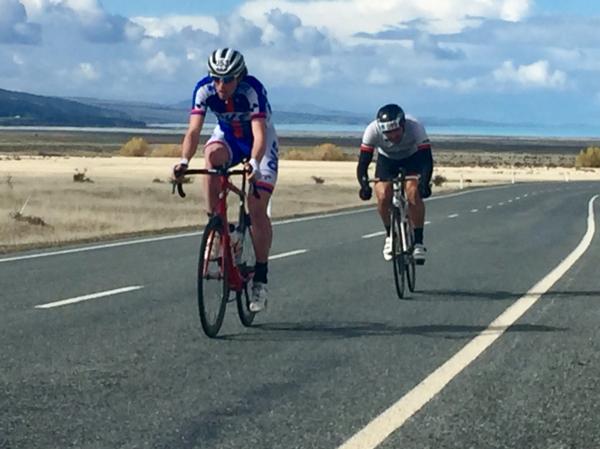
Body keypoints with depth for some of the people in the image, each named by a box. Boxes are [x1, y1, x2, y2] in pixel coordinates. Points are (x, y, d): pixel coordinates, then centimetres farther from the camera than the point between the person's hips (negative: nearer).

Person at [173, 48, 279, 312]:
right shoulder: (204, 89, -23)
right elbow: (194, 130, -29)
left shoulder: (252, 90, -32)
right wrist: (184, 161, -46)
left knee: (257, 209, -13)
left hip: (259, 142, -3)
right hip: (227, 136, 3)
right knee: (212, 155, -34)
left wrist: (254, 163, -59)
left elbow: (259, 133, -41)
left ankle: (260, 278, -2)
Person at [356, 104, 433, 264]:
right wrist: (364, 185, -49)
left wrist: (424, 183, -53)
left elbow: (427, 159, -37)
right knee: (383, 196, -21)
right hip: (386, 159, 1)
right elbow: (363, 162, -32)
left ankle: (418, 242, -14)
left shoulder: (415, 127, -36)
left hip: (412, 158, -1)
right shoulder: (373, 130, -34)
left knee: (414, 194, -25)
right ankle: (390, 234, 4)